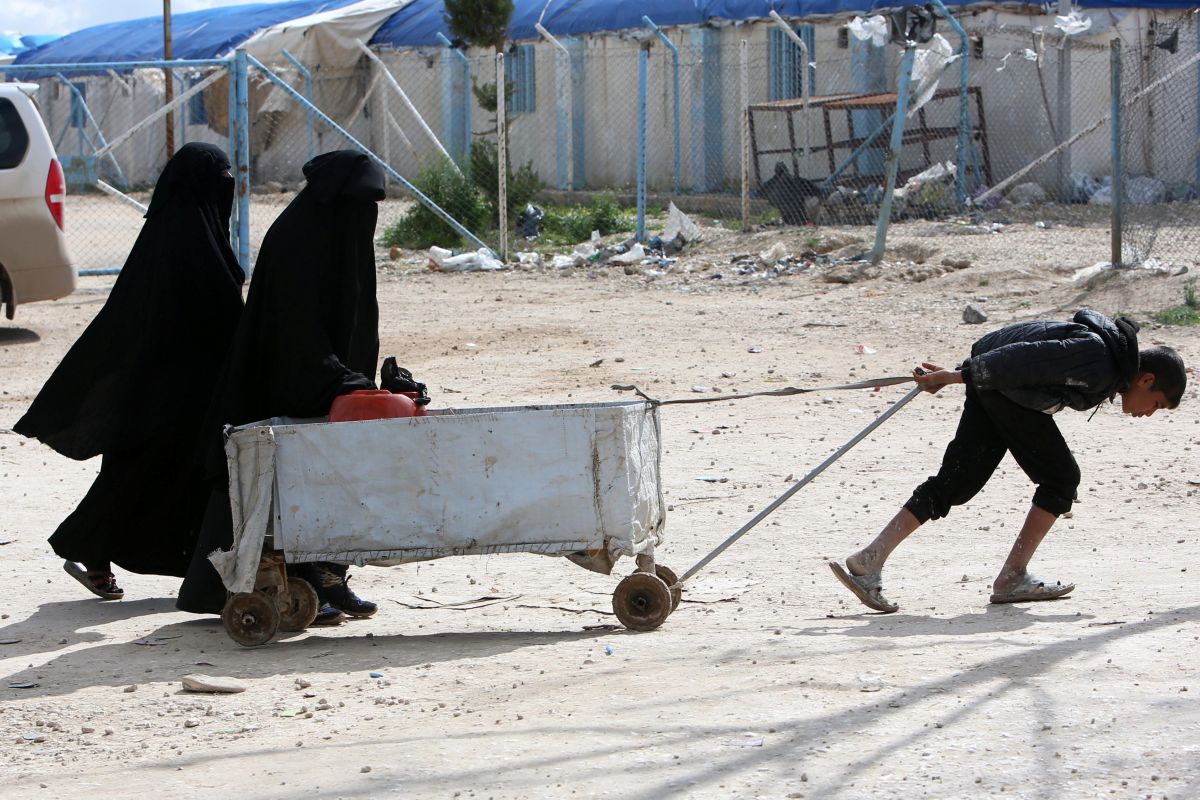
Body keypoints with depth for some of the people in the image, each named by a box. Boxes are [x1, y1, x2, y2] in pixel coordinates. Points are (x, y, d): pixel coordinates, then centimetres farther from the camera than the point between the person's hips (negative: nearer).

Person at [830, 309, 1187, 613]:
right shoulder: (1099, 363, -16)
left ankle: (869, 559, -4)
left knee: (955, 482, 5)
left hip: (990, 382, 10)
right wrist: (957, 376, -18)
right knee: (1061, 477, 1)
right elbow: (1030, 359, -20)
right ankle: (1012, 578, 3)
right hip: (1007, 389, -10)